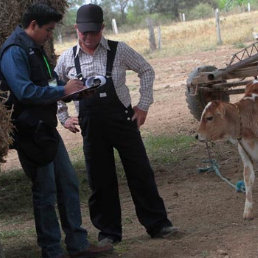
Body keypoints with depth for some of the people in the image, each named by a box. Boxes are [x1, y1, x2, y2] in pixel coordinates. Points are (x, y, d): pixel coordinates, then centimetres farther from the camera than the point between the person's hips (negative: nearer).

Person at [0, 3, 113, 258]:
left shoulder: (35, 48, 16)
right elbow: (25, 92, -25)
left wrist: (71, 88, 8)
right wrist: (63, 90, -20)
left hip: (47, 129, 10)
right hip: (31, 133, -10)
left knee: (68, 184, 12)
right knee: (45, 193, -2)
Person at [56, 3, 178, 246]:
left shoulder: (119, 51, -4)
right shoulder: (67, 59, 1)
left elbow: (146, 71, 7)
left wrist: (143, 106, 2)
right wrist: (64, 118, 9)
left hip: (123, 121, -1)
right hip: (91, 127, 1)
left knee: (140, 173, 2)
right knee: (100, 181, 6)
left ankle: (157, 224, 13)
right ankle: (108, 232, 18)